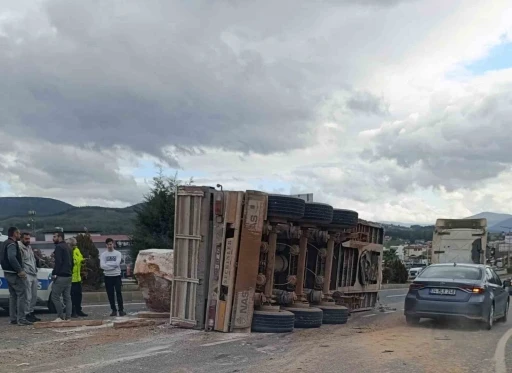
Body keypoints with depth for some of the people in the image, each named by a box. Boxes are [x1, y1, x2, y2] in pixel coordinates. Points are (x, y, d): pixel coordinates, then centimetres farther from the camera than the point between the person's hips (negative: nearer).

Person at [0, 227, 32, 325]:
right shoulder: (12, 244, -15)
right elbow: (12, 258, -29)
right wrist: (20, 270, -27)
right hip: (14, 274, -10)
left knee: (13, 295, 14)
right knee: (22, 295, -9)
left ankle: (13, 319, 17)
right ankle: (21, 319, -13)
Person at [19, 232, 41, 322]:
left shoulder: (30, 247, 19)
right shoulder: (20, 248, -10)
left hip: (34, 275, 9)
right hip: (27, 275, -9)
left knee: (34, 296, 13)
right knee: (28, 297, -8)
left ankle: (31, 313, 21)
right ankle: (27, 314, -3)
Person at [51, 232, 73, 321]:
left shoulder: (59, 247, -9)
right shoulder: (68, 247, 20)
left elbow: (58, 262, -18)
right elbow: (71, 262, 22)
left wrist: (54, 273, -14)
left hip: (61, 276, -9)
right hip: (68, 276, 9)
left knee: (55, 297, -4)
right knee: (67, 297, 8)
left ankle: (61, 317, -5)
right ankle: (68, 317, 7)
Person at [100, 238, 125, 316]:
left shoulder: (117, 253, 2)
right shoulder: (103, 254, 4)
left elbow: (117, 263, -13)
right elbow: (102, 265, -10)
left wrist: (107, 264, -8)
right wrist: (113, 265, -12)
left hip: (117, 275, -1)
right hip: (108, 276, 1)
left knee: (119, 293, -4)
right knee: (110, 294, 4)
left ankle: (121, 309, -2)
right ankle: (114, 310, 11)